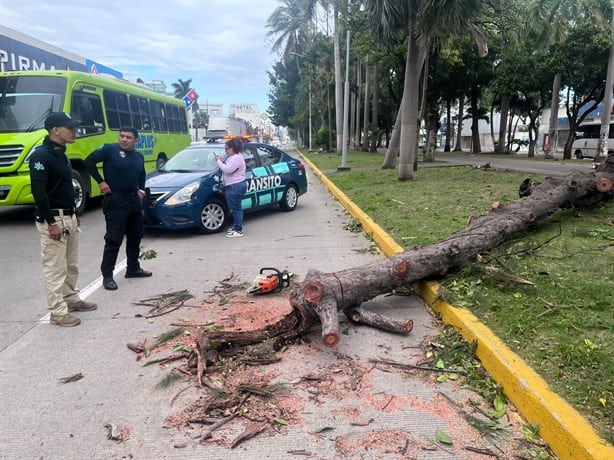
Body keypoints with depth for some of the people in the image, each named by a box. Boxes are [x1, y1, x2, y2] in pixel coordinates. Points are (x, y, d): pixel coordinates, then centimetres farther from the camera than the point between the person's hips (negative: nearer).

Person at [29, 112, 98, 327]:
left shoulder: (61, 154, 13)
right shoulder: (41, 155, -16)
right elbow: (38, 191, -22)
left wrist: (74, 214, 19)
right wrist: (51, 223, -23)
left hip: (69, 217, 9)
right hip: (53, 220, -9)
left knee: (71, 265, 17)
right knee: (55, 268, -3)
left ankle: (71, 299, 30)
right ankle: (58, 312, 4)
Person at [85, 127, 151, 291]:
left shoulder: (139, 156, 12)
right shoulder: (109, 149, -8)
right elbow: (89, 161, -10)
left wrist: (141, 189, 13)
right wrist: (100, 181, -13)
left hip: (134, 199, 7)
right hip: (115, 200, -7)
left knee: (135, 237, 15)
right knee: (114, 239, -8)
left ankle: (133, 268, 29)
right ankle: (107, 275, -1)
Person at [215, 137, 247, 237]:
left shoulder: (236, 158, -16)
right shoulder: (233, 157, 18)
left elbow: (227, 169, -26)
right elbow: (228, 168, 23)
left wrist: (219, 161, -13)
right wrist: (221, 161, 9)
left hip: (235, 187, -11)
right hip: (233, 186, 11)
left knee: (236, 208, -7)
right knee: (235, 208, 17)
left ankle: (238, 230, -4)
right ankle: (236, 227, 26)